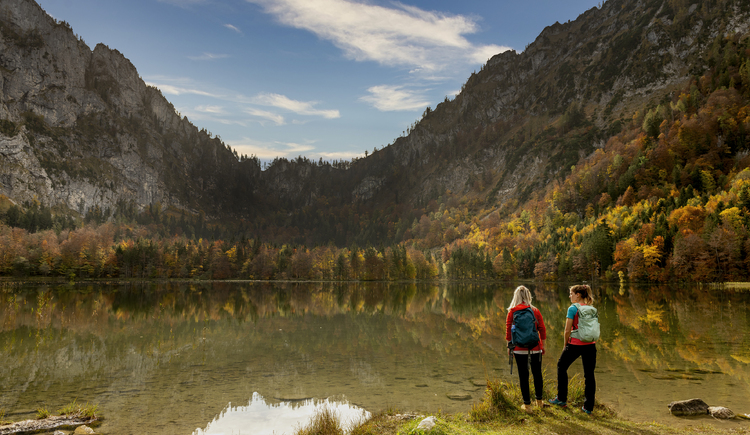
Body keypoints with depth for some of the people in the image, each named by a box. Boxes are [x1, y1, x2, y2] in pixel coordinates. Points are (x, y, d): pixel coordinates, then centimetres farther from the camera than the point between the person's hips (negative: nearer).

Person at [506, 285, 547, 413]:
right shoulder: (535, 311, 1)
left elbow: (508, 329, -3)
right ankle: (539, 401, 30)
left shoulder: (512, 311, -4)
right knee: (537, 374, 17)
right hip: (535, 348, 2)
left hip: (519, 349, -2)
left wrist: (509, 345, 7)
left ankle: (527, 404, 10)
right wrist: (543, 345, 13)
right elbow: (542, 329, 4)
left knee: (523, 376, 5)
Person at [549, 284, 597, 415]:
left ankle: (562, 399, 20)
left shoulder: (573, 308, -9)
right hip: (590, 345, 5)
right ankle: (589, 407, 12)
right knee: (589, 374, 9)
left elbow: (567, 330, -10)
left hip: (575, 344, -5)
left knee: (562, 366, 16)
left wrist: (566, 344, 3)